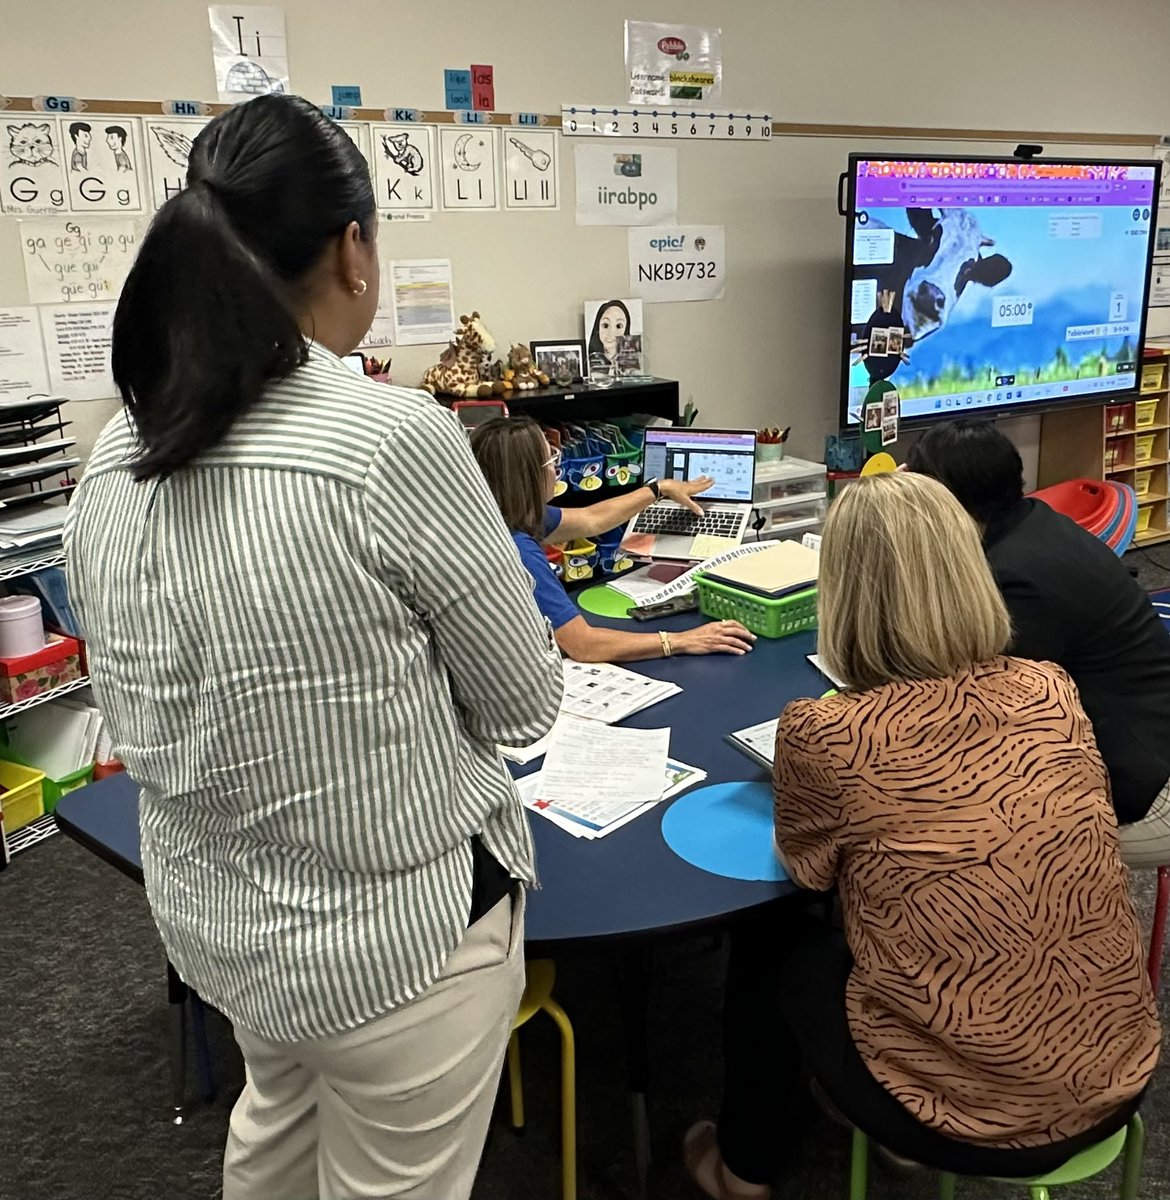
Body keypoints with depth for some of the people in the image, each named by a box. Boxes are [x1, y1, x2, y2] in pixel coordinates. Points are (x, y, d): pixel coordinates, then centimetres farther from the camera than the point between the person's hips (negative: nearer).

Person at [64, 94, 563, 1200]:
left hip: (207, 913, 6)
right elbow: (526, 699, -13)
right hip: (393, 929, -6)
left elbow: (129, 712, 6)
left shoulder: (112, 464, -5)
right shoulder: (392, 441, -25)